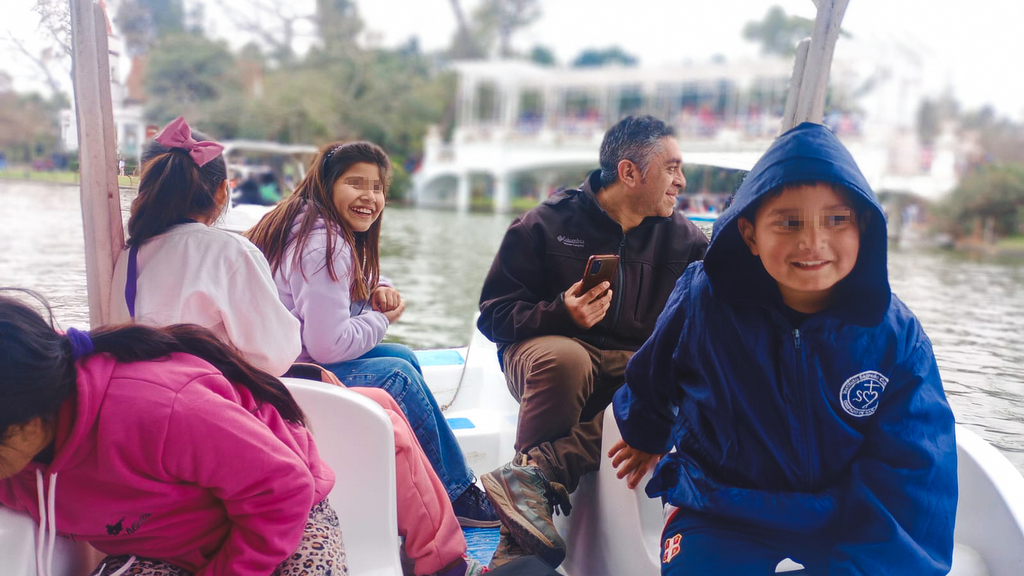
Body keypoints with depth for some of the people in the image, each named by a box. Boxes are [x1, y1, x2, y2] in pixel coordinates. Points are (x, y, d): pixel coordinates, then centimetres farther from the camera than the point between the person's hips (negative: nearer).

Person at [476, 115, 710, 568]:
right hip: (551, 344, -3)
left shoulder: (682, 237, 10)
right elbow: (494, 314, -4)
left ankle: (533, 472, -35)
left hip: (637, 366, 4)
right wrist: (561, 313, -20)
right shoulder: (546, 225, -2)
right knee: (565, 359, -38)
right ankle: (520, 545, -29)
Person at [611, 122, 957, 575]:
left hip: (850, 530, 2)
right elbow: (653, 379, 9)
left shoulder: (896, 336, -10)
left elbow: (908, 480, -12)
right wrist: (648, 434, 25)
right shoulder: (702, 303, -12)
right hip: (722, 523, -1)